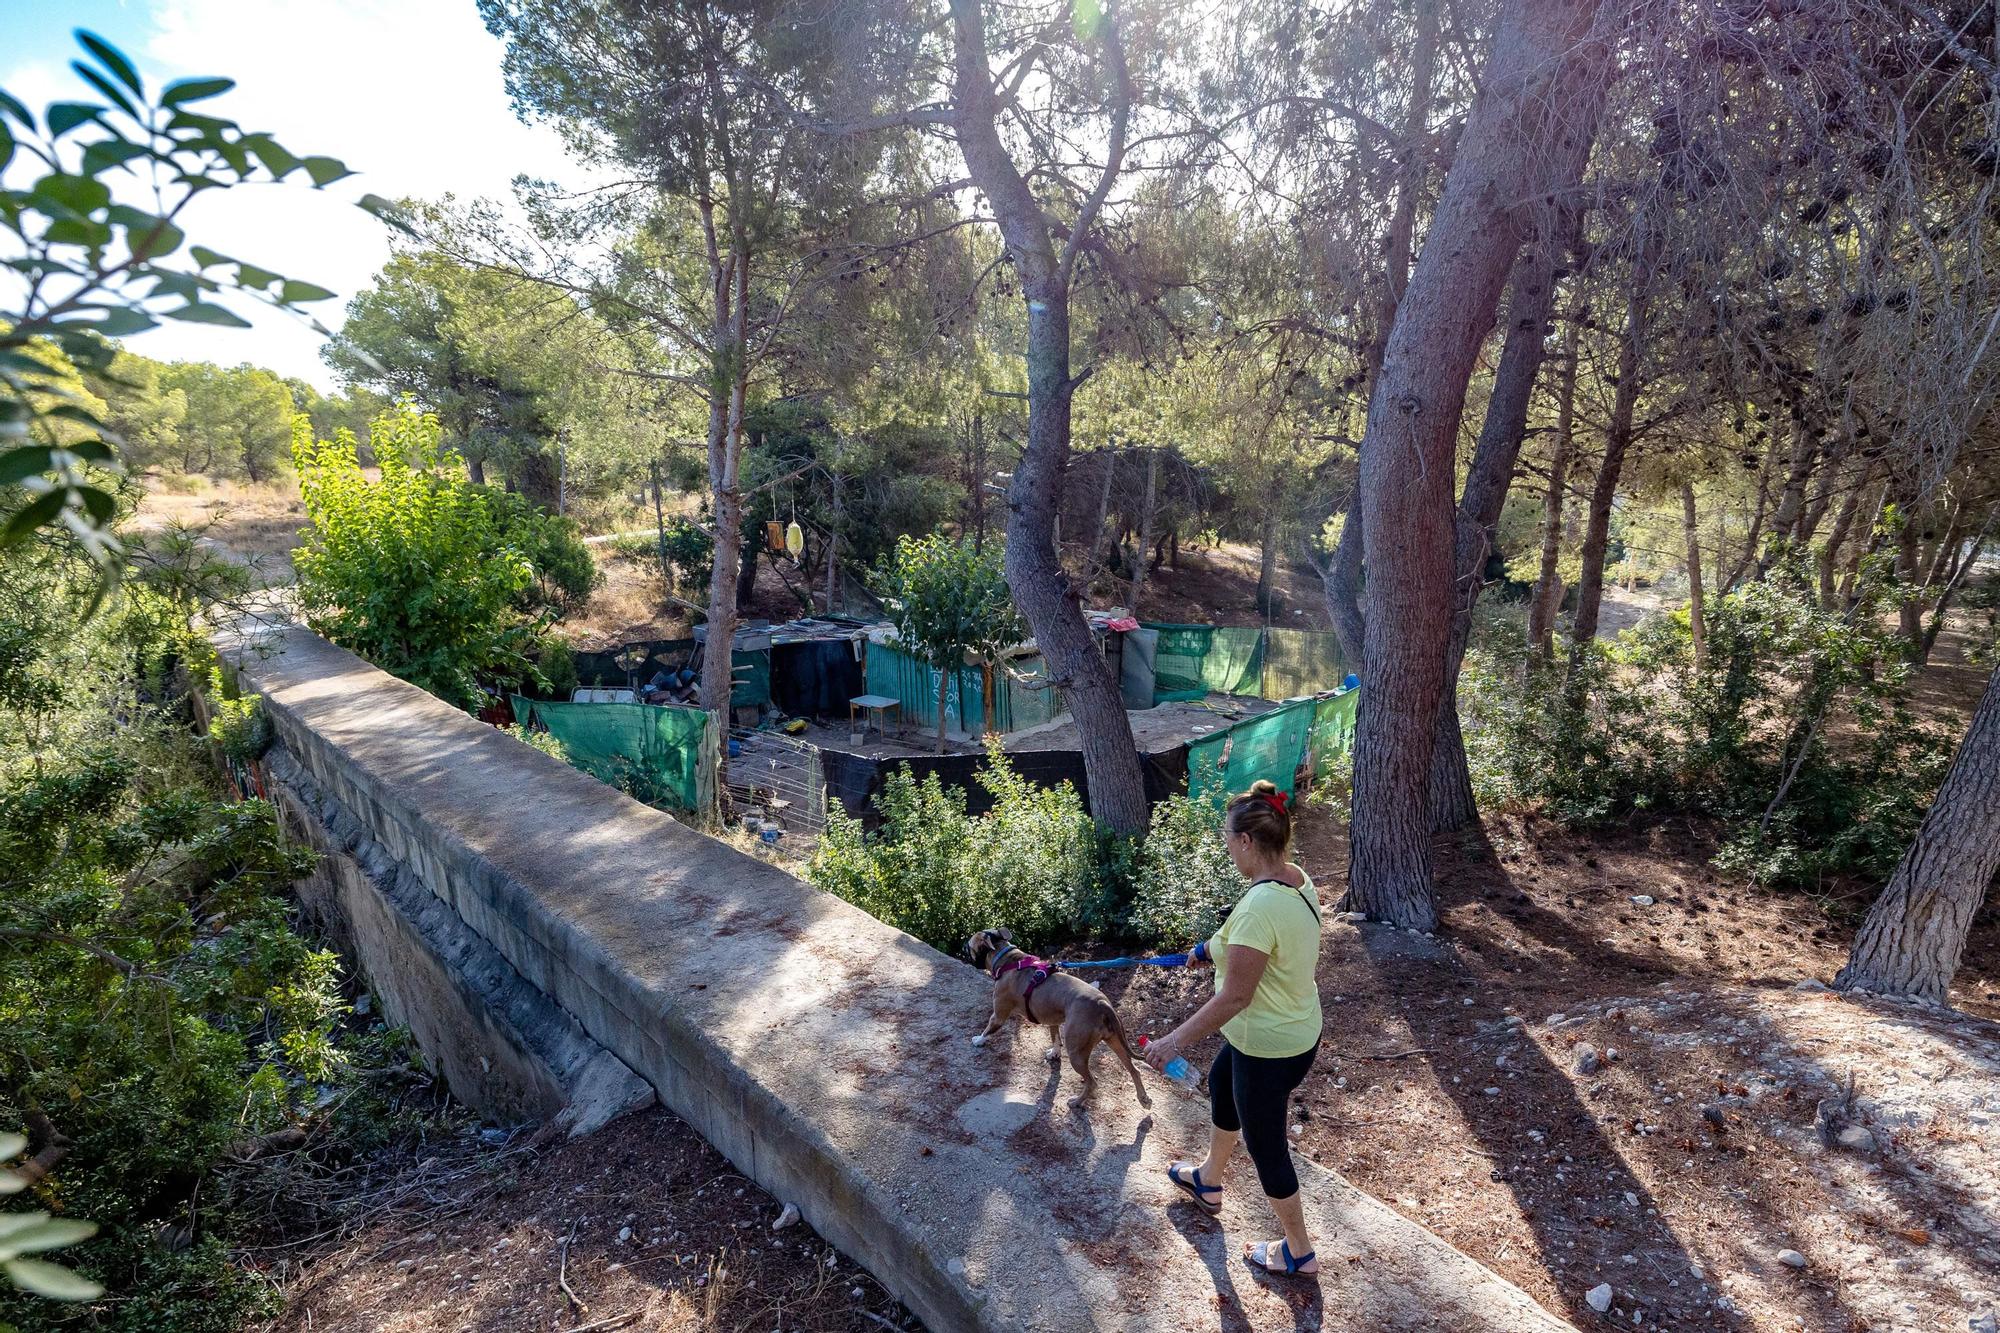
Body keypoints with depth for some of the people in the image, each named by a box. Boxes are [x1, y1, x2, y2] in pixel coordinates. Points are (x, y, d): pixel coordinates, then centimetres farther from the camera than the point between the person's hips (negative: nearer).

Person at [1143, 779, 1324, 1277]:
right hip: (1300, 1030, 9)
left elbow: (1235, 997, -29)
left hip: (1268, 1048, -9)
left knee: (1264, 1143, 14)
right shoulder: (1300, 881, -7)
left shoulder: (1258, 906, -34)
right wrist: (1220, 947, 25)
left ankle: (1298, 1252, 37)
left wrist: (1176, 1040, -19)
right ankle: (1208, 1181, 55)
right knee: (1221, 1086, 30)